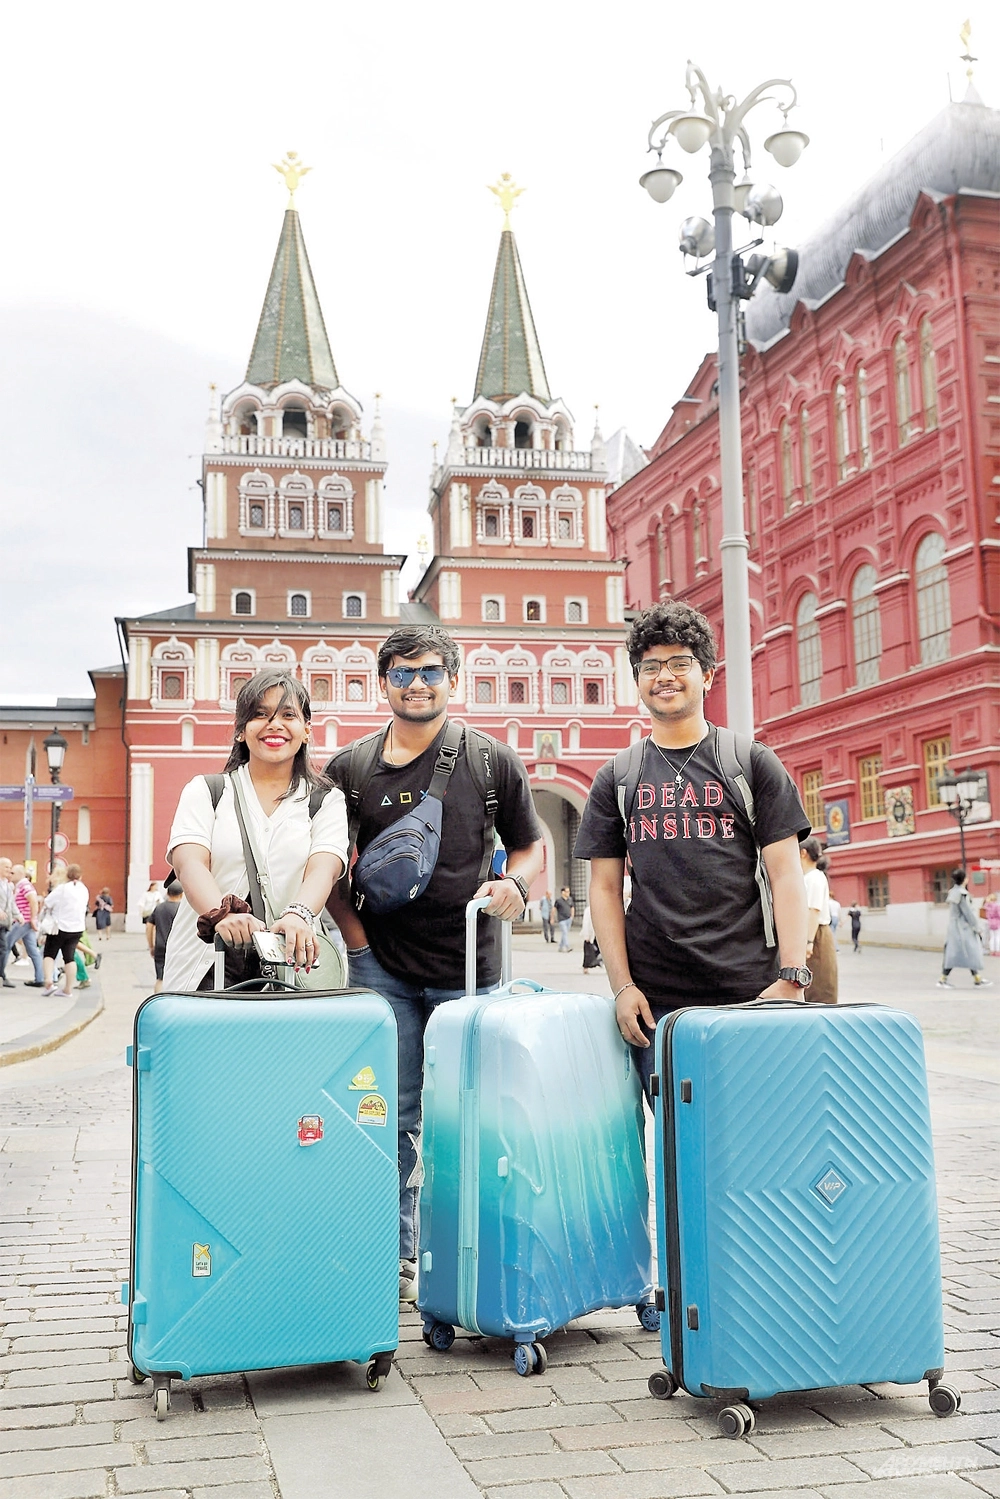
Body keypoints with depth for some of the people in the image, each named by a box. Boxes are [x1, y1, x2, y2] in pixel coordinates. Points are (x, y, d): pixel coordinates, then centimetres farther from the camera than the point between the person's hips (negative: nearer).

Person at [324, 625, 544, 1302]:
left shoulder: (493, 761, 2)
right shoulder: (350, 769, 4)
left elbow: (532, 845, 9)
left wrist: (514, 884, -11)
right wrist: (356, 938, 0)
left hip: (468, 967, 0)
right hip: (383, 969, 1)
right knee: (393, 1117, 7)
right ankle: (396, 1254, 21)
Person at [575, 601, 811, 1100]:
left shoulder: (754, 764, 7)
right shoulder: (616, 779, 11)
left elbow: (785, 876, 2)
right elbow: (606, 887, 9)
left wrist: (792, 976, -9)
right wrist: (622, 985, -1)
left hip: (749, 993, -1)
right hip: (656, 1001, 1)